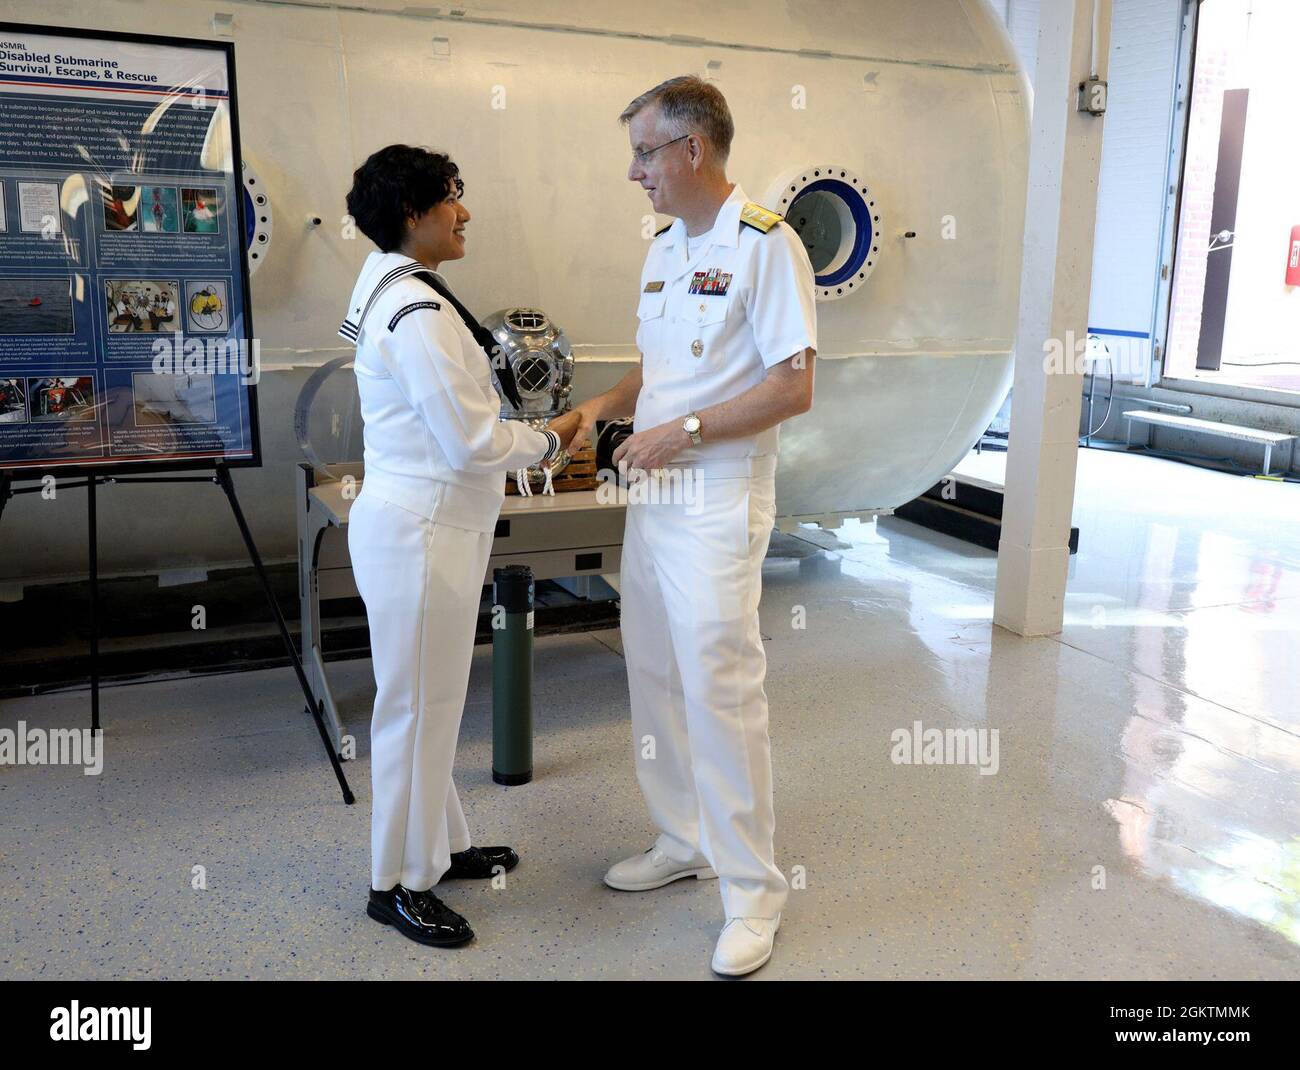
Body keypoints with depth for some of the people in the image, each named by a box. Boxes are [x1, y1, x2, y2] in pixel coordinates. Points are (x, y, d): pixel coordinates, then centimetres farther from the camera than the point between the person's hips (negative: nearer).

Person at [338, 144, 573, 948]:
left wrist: (520, 436, 9)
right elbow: (473, 443, -21)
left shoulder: (393, 290, 12)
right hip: (422, 530, -10)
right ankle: (399, 882, 21)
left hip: (423, 519, 10)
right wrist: (545, 445, -5)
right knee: (418, 706, 4)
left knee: (431, 699, 20)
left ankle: (440, 844, 36)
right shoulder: (419, 311, -20)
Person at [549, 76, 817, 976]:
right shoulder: (664, 247, 15)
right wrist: (601, 407, 7)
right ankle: (684, 842, 31)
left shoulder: (765, 244, -11)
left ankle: (752, 890, 11)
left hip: (720, 504, -9)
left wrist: (686, 430, -19)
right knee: (654, 676, 14)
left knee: (721, 689, -5)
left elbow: (795, 386, -16)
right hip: (652, 495, 9)